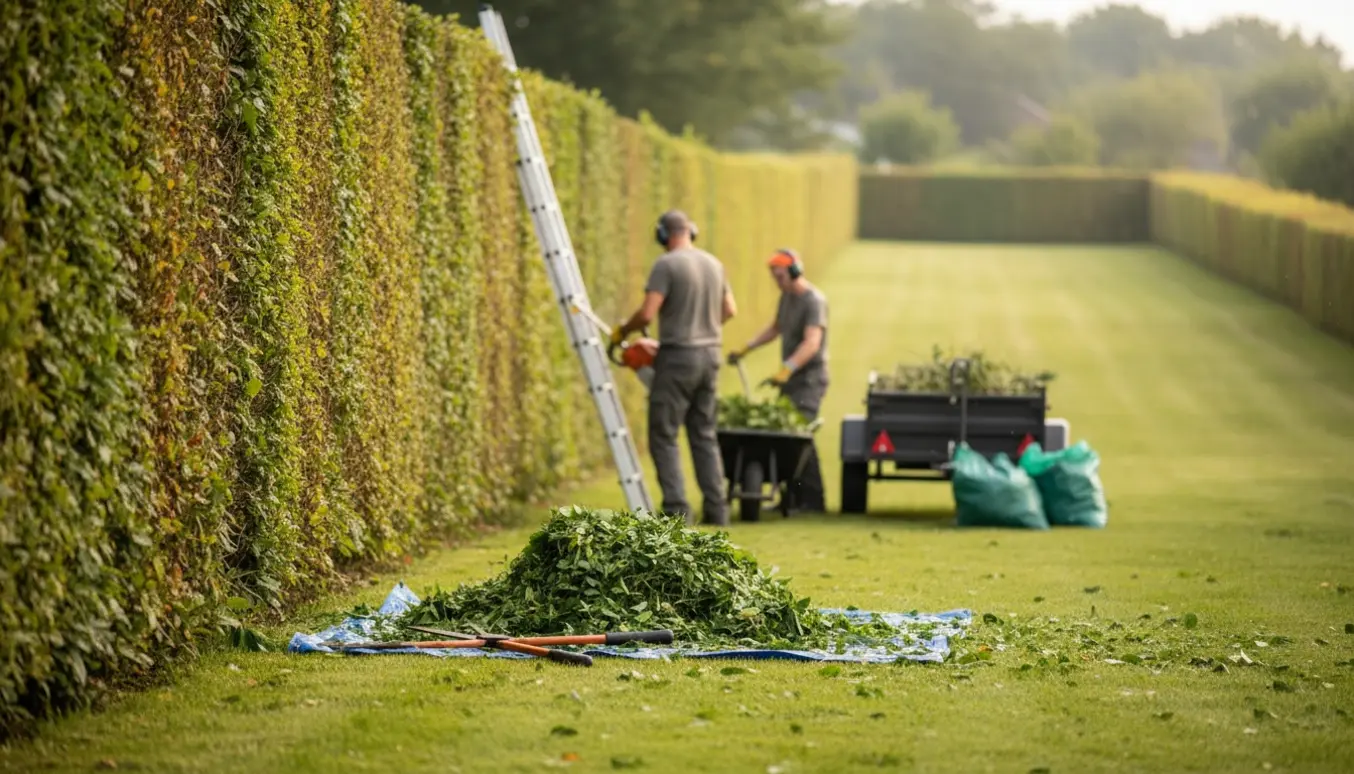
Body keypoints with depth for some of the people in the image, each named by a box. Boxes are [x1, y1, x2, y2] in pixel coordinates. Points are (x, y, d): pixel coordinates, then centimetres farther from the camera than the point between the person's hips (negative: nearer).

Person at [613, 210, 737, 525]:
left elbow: (647, 314, -19)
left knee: (664, 437, -1)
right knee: (704, 435, 14)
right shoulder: (713, 264, 9)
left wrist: (621, 331, -1)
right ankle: (716, 508, 11)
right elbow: (730, 309, 20)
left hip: (677, 357, -7)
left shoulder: (666, 265, -12)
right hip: (710, 356, 7)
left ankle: (676, 508, -9)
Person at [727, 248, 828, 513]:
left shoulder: (814, 301, -14)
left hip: (809, 379, -9)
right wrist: (746, 349, 28)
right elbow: (775, 329, 33)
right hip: (790, 379, 9)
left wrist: (787, 368, -38)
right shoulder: (786, 297, 15)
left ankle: (813, 500, -14)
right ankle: (794, 498, 6)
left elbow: (812, 343, -26)